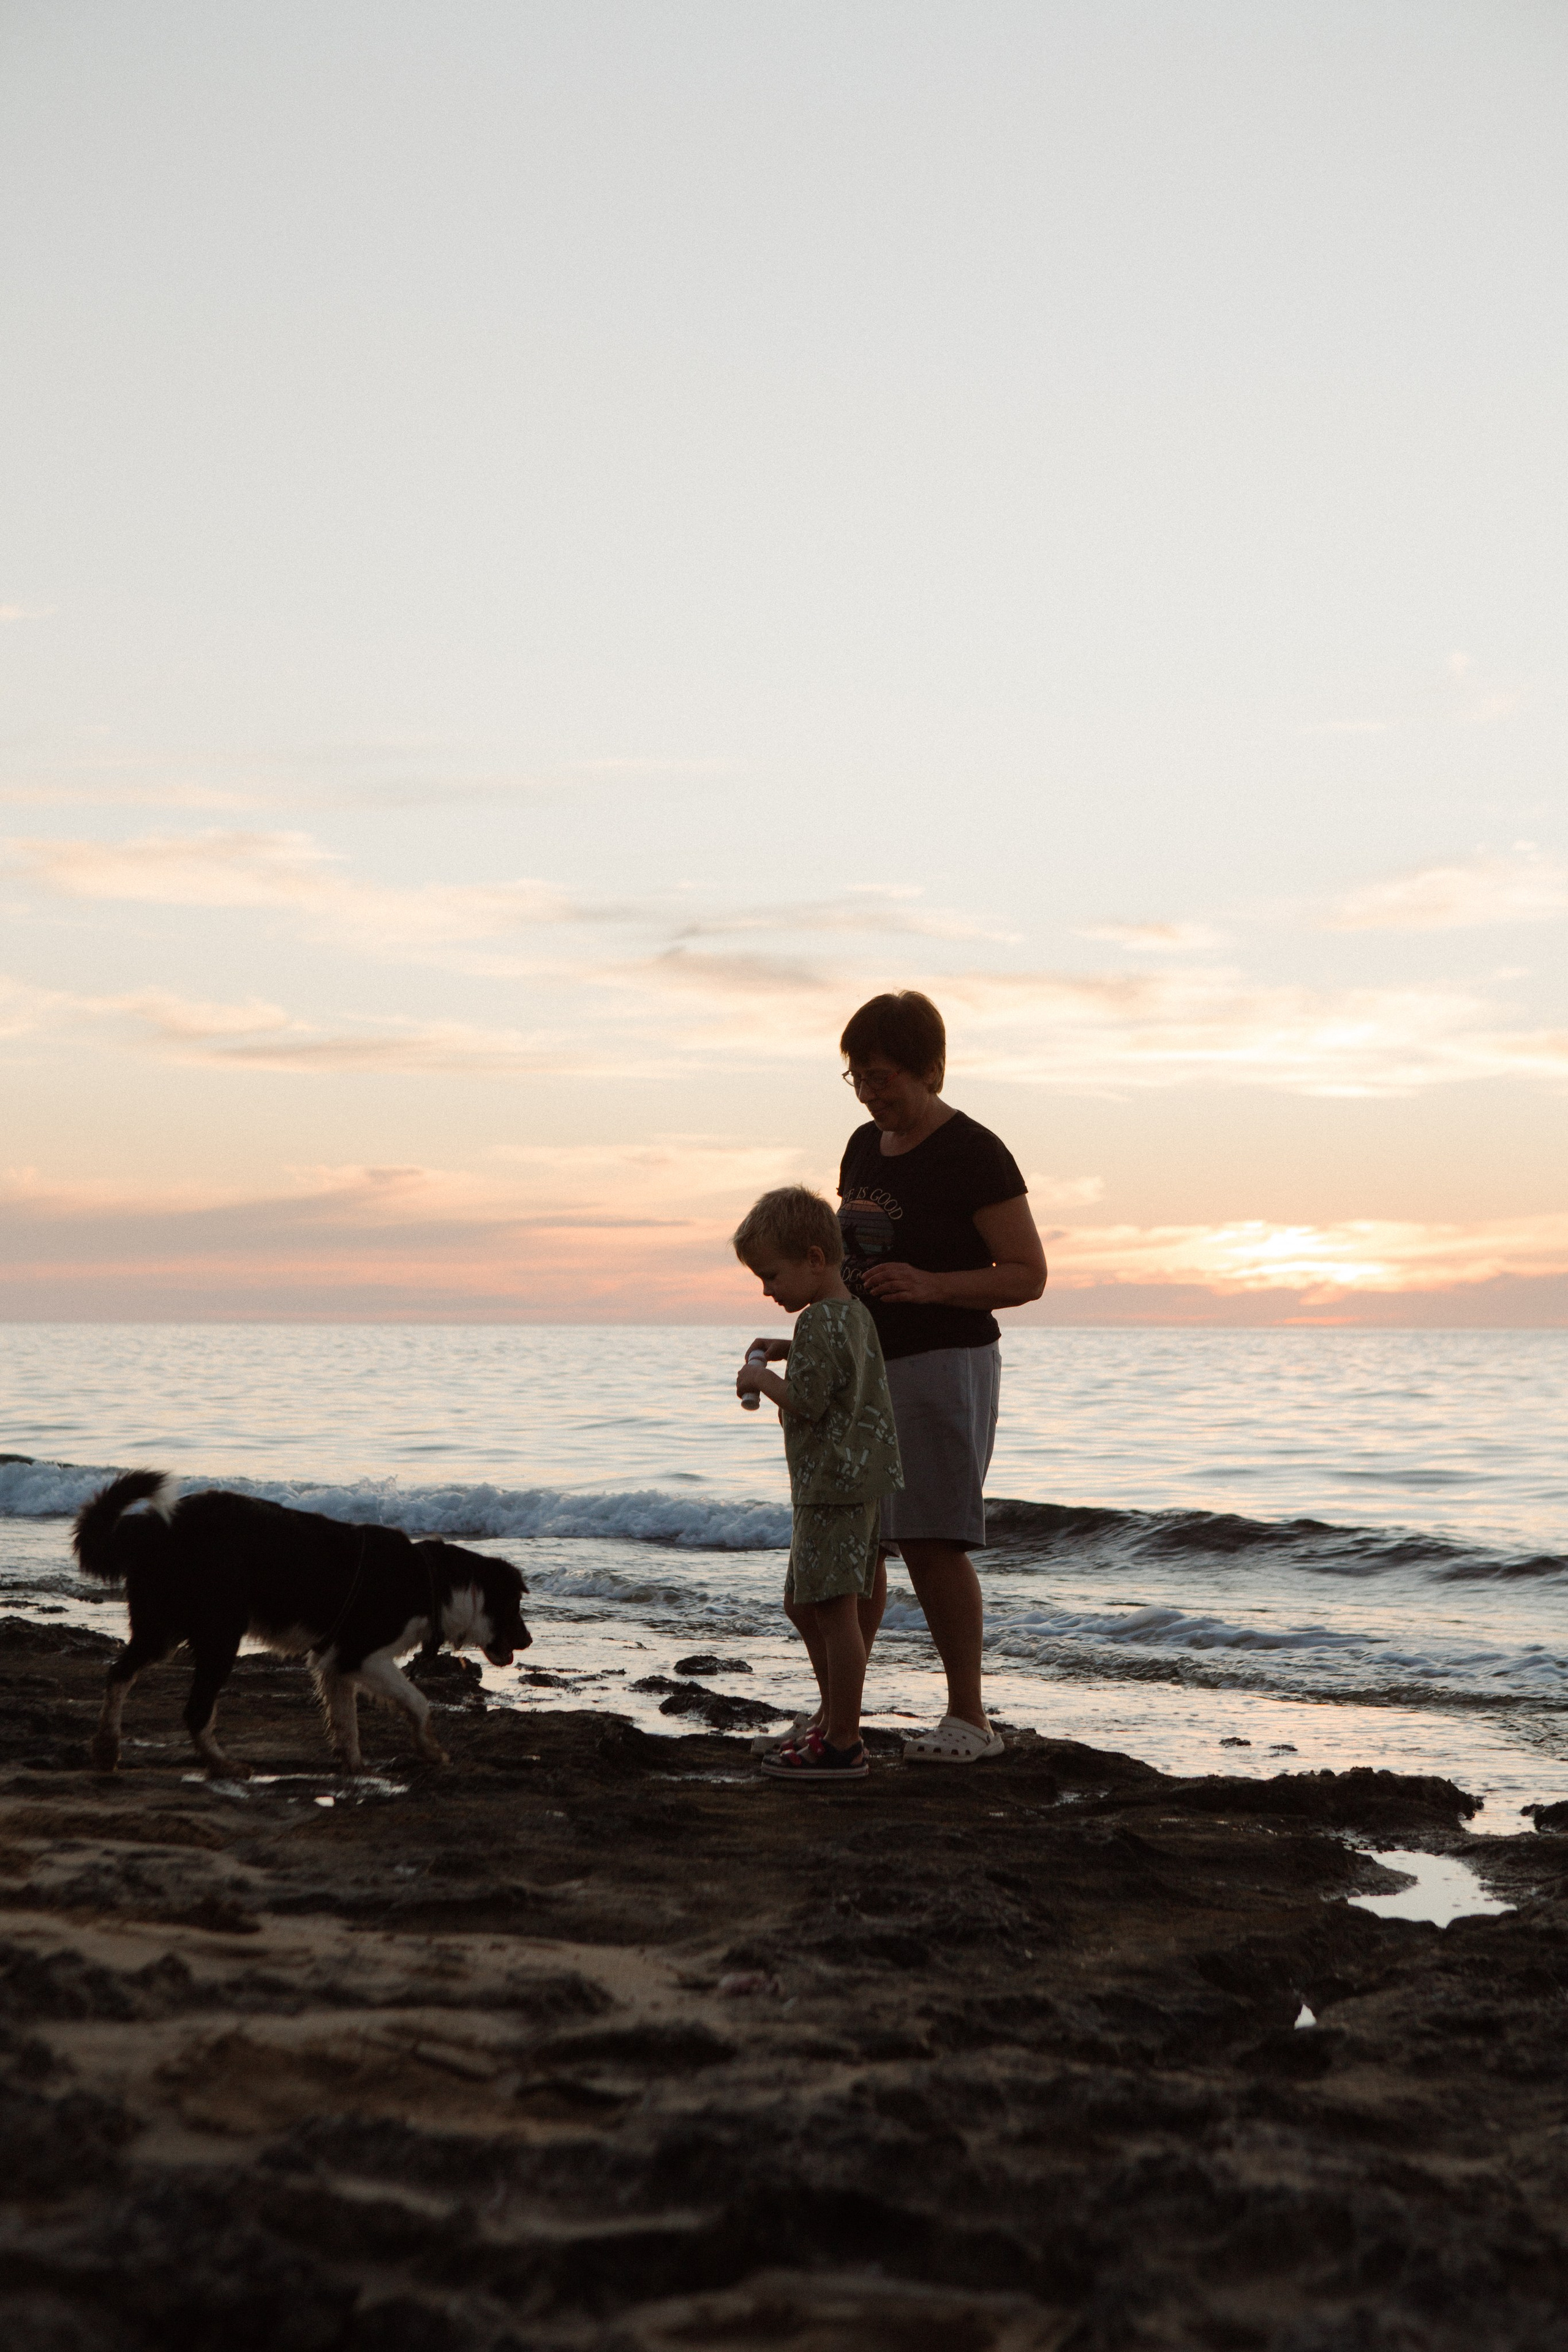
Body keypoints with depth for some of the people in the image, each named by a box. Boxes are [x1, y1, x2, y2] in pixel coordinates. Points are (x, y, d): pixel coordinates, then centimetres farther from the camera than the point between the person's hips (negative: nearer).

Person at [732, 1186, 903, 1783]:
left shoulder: (818, 1322, -18)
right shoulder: (853, 1313, 13)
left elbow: (807, 1403, -22)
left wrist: (762, 1380, -6)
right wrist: (789, 1351, 17)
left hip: (832, 1485, -11)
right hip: (841, 1484, 11)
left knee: (834, 1611, -7)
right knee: (803, 1606, 20)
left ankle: (842, 1745, -4)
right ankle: (834, 1718, 29)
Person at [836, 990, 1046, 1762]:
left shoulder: (974, 1155, -11)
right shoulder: (864, 1147, 12)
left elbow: (1027, 1276, -12)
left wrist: (930, 1286, -25)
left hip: (945, 1363, -7)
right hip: (864, 1365, 7)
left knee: (931, 1544, -10)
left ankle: (969, 1718, -1)